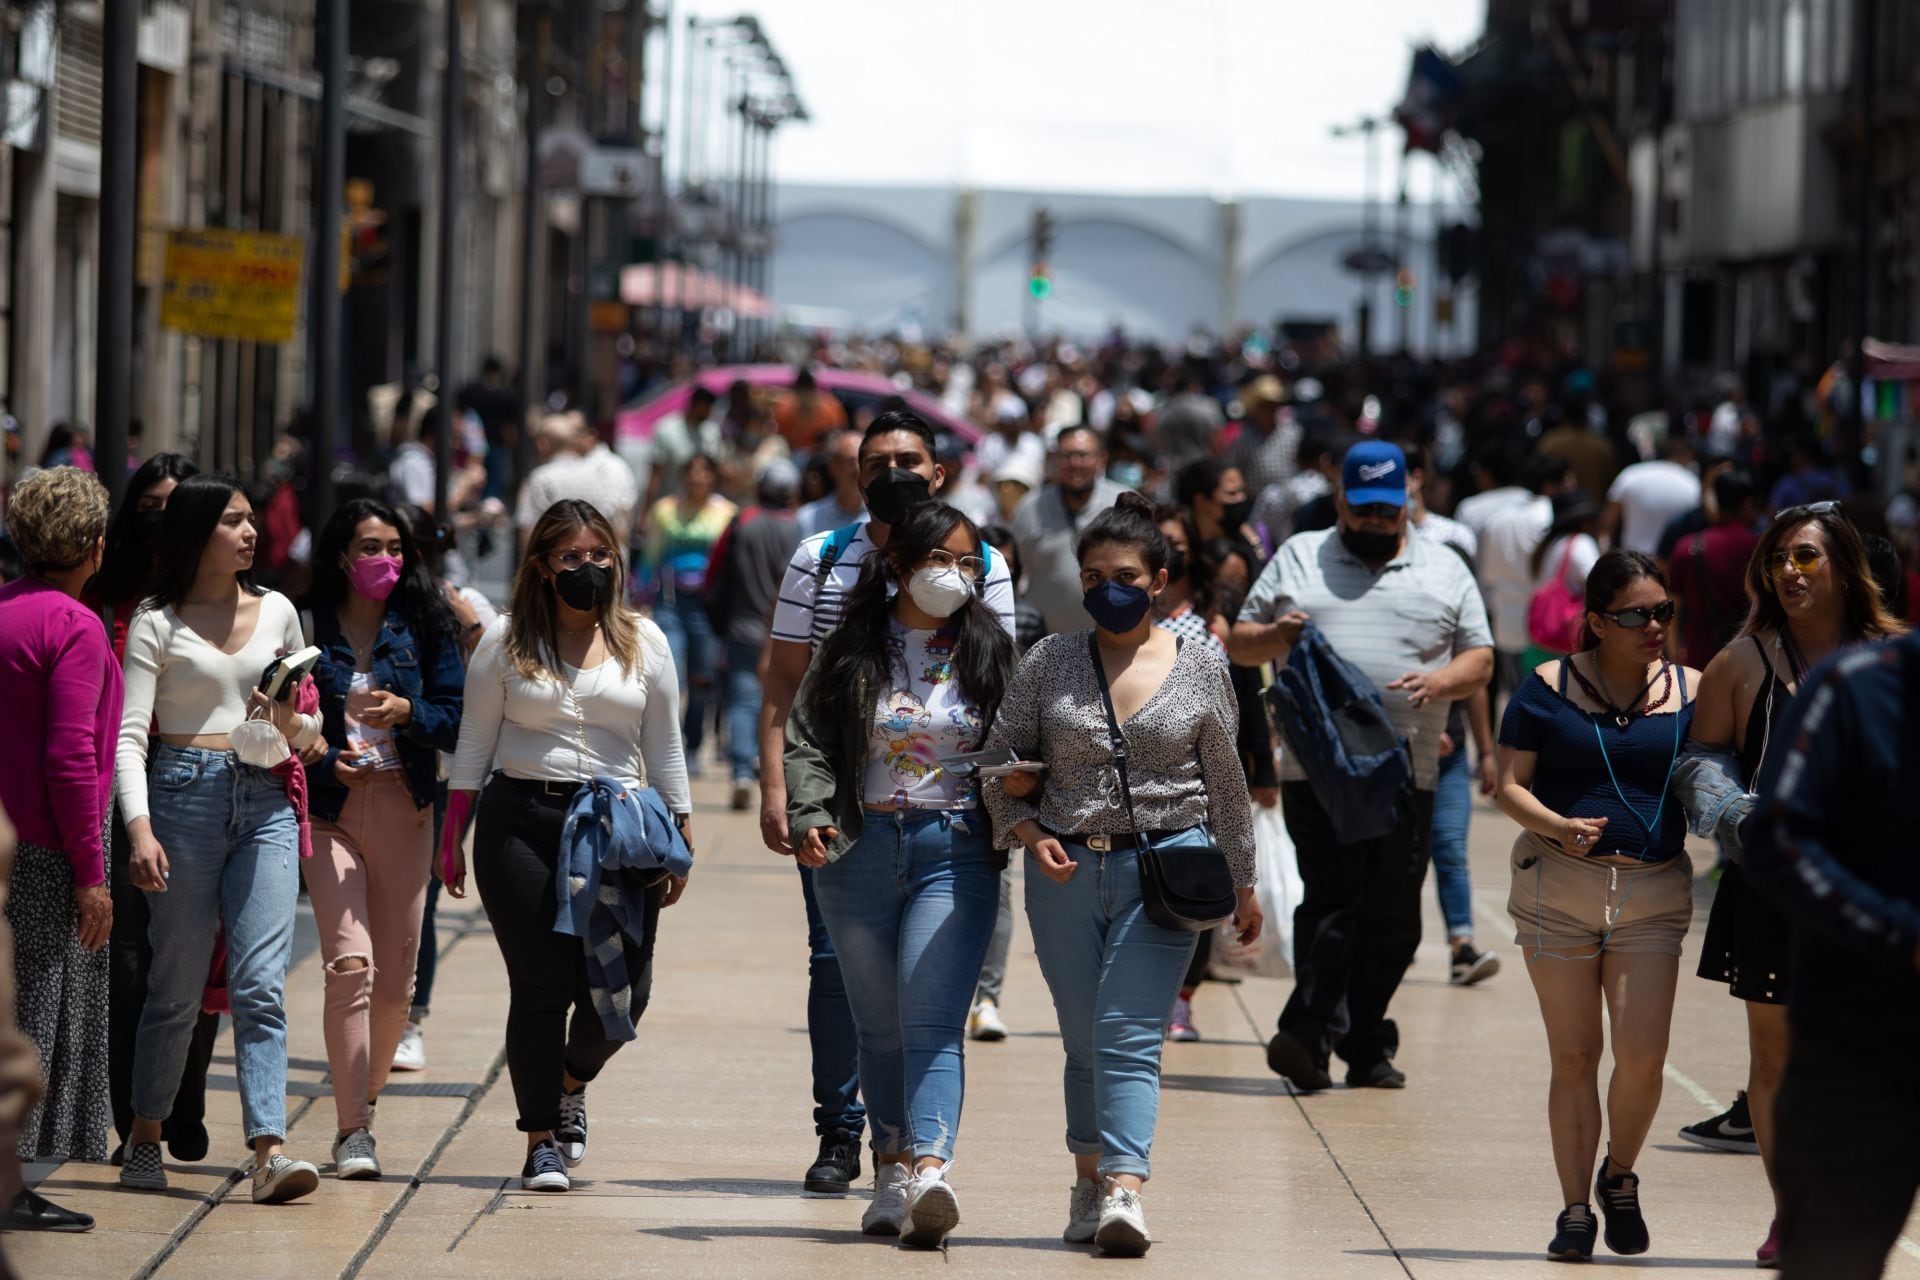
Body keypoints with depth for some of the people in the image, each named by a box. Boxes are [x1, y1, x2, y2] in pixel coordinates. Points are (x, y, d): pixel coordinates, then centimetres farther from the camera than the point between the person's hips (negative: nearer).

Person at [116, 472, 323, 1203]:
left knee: (261, 984, -9)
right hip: (185, 793, -3)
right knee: (178, 984, 3)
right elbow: (129, 735, -3)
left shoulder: (276, 612, 14)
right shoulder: (158, 623, 3)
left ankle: (269, 1149, -17)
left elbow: (308, 731, 21)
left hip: (265, 801, 3)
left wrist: (293, 723, -4)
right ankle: (145, 1140, 18)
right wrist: (140, 828, -17)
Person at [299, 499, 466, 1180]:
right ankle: (353, 1131, -16)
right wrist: (318, 752, -13)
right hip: (329, 809, -2)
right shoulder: (307, 627, 2)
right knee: (350, 964, -17)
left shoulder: (425, 626, 6)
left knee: (395, 982, 5)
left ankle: (363, 1095, 30)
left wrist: (407, 711, -16)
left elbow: (457, 721, 3)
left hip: (405, 809, 2)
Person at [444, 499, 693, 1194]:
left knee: (622, 989, -4)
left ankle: (571, 1083, 28)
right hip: (521, 822, -1)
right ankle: (542, 1140, 7)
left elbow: (664, 747, 13)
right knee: (540, 984, -5)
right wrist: (451, 837, 4)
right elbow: (474, 742, 8)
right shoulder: (507, 641, 5)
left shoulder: (643, 642, 10)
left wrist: (678, 839, 8)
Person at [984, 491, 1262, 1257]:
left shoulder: (1200, 669, 4)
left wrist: (1241, 884, 16)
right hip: (1066, 871, 2)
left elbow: (1225, 784, 12)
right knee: (1084, 1042, 9)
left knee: (1131, 1035, -14)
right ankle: (1090, 1181, 21)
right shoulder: (1049, 662, 5)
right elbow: (1000, 761, 9)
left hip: (1163, 869, -2)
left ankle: (1124, 1191, -22)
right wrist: (1028, 834, -8)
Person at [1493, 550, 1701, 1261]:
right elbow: (1511, 785, -1)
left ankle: (1620, 1177, 16)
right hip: (1558, 887, -1)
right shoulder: (1548, 687, 1)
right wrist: (1559, 827, -19)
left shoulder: (1691, 691, 7)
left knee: (1642, 1053, -11)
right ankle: (1575, 1209, 13)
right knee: (1574, 1058, 2)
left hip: (1654, 890, 1)